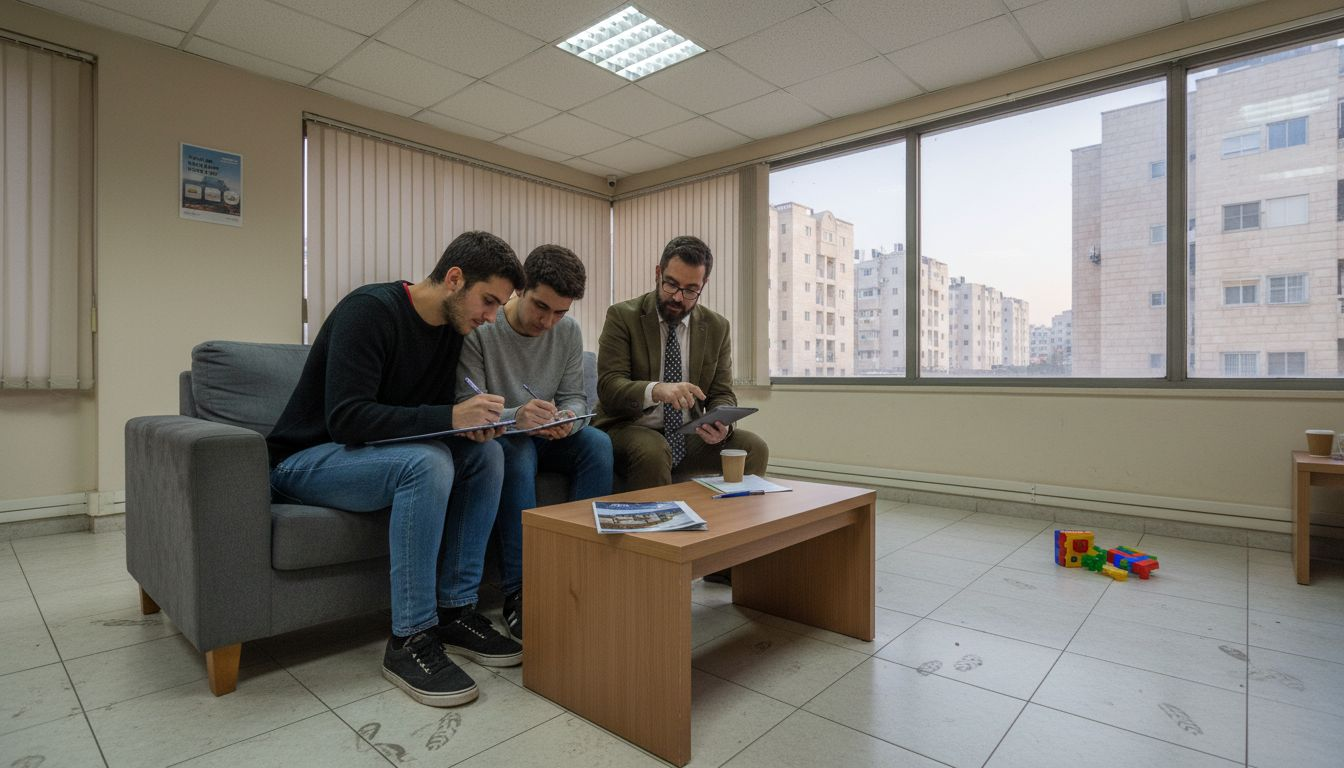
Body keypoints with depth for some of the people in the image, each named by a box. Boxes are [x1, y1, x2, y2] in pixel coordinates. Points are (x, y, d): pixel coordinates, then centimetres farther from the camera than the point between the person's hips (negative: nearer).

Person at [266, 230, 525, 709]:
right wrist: (450, 416, -36)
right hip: (305, 460, -7)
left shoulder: (451, 328, 2)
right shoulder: (370, 310, -22)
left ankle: (455, 612, -7)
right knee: (426, 462, -34)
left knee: (486, 454, -13)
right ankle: (411, 639, -22)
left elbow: (432, 415, 6)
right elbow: (346, 417, -30)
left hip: (374, 453, 8)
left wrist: (473, 423, -16)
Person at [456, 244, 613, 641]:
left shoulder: (569, 331, -2)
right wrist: (514, 417, -41)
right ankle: (518, 592, -33)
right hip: (495, 438, -4)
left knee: (598, 442, -25)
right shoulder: (479, 328, -17)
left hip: (544, 437, 4)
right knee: (518, 450, -38)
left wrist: (567, 420, -24)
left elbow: (575, 397, 1)